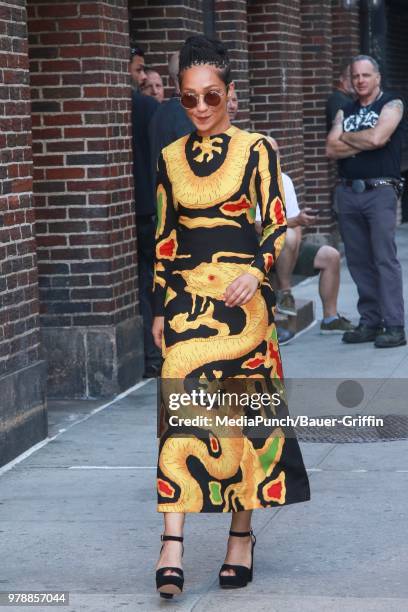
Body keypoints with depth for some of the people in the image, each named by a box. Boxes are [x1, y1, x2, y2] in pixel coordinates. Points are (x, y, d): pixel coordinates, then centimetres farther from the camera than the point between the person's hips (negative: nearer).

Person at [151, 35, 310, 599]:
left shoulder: (256, 149, 0)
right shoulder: (170, 157, 10)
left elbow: (277, 225, -3)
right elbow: (165, 236, 14)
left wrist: (256, 271, -20)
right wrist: (160, 307, 11)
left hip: (241, 293, -2)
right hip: (186, 294, 2)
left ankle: (242, 536, 14)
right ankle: (171, 546, -13)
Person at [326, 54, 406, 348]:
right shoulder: (345, 112, 17)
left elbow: (377, 137, -15)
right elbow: (332, 149, 4)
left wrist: (346, 137, 1)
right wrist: (365, 143, -7)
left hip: (380, 190, -5)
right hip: (348, 191, 5)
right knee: (359, 261, 5)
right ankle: (370, 322, 10)